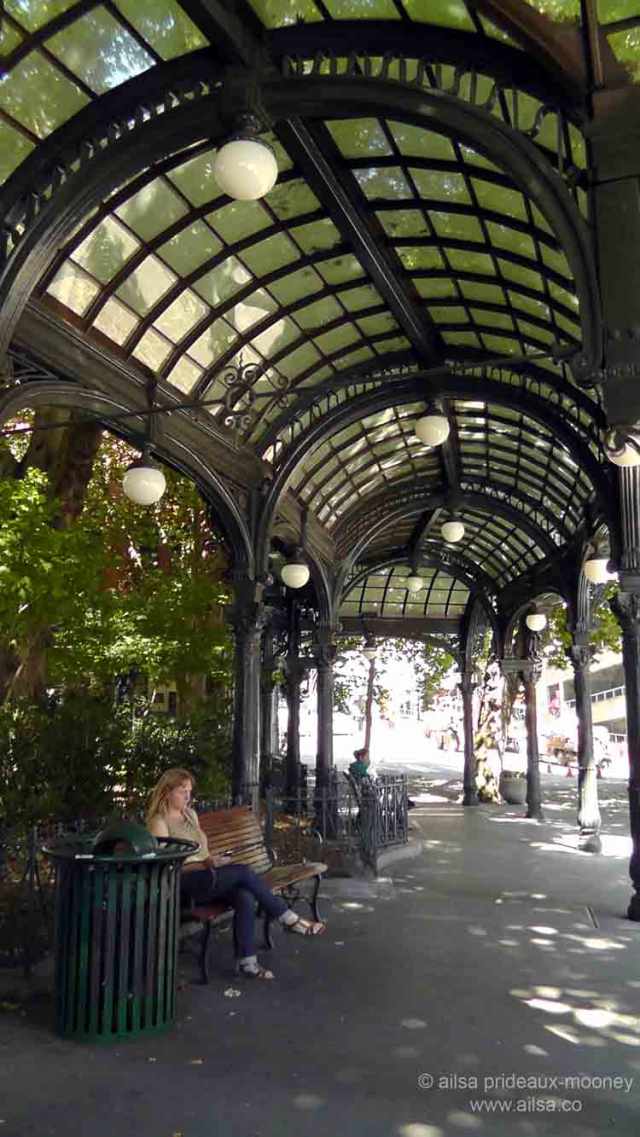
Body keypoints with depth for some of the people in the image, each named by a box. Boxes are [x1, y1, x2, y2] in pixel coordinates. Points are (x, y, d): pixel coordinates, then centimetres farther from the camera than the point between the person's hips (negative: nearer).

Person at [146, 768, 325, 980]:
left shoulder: (190, 814, 19)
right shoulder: (158, 822, -5)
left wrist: (213, 862, 3)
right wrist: (204, 864, -22)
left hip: (206, 878, 7)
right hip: (183, 885, -7)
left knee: (245, 896, -25)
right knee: (243, 872, -26)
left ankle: (247, 962, -23)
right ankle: (289, 920, -15)